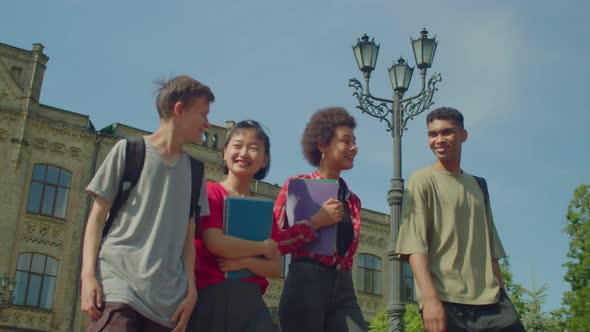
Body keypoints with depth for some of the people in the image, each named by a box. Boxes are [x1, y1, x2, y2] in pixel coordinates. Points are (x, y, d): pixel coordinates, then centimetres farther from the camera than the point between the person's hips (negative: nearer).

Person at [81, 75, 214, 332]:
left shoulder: (194, 171, 17)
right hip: (118, 283, -4)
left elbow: (188, 236, 16)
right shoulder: (128, 150, 6)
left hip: (168, 297, 4)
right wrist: (88, 275, -7)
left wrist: (191, 290, 6)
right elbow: (97, 217, 4)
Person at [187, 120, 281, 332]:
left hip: (251, 303, 4)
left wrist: (247, 261, -12)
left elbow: (276, 269, 9)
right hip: (210, 300, -4)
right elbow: (215, 243, -16)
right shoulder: (209, 193, -1)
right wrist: (265, 247, -3)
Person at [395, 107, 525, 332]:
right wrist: (429, 298, -20)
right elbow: (415, 244, -10)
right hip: (446, 301, -5)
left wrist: (501, 295, 13)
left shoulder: (477, 185, 18)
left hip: (490, 300, 5)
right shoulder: (422, 180, 1)